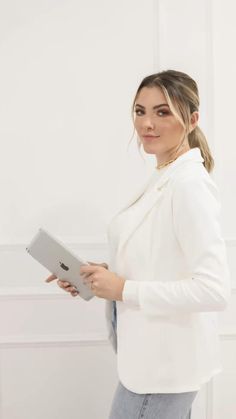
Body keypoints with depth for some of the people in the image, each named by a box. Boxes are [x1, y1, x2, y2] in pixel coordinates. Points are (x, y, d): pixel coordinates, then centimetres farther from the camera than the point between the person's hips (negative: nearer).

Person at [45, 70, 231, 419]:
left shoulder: (189, 184, -21)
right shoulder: (162, 179, 8)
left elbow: (216, 290, -26)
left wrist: (124, 289, -22)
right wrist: (103, 275, 1)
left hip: (165, 363, -9)